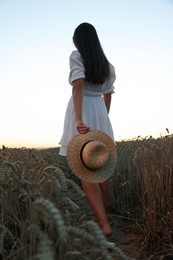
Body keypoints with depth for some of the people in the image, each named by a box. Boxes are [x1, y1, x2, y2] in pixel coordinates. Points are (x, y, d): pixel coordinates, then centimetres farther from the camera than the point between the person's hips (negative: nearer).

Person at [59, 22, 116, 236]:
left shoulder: (77, 56, -1)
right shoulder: (106, 64, 18)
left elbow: (78, 86, -17)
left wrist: (78, 119, -25)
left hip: (82, 113, -6)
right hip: (100, 112, 6)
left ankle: (104, 225, -8)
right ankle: (100, 219, 20)